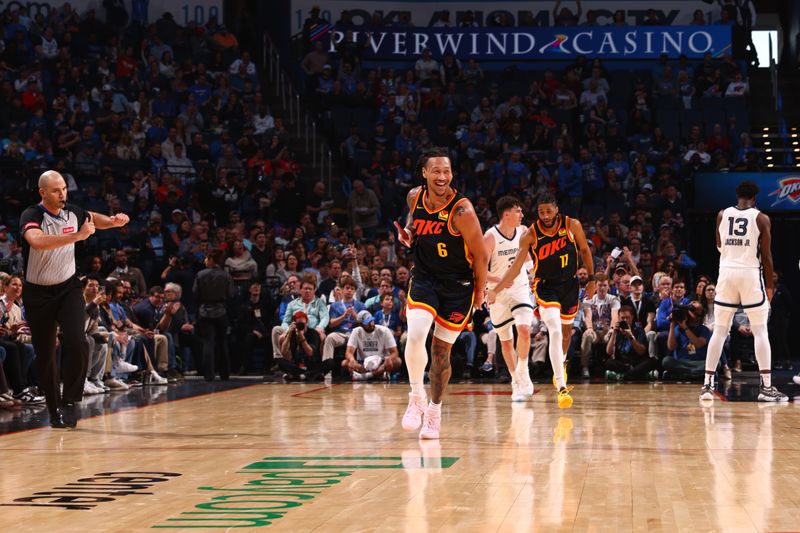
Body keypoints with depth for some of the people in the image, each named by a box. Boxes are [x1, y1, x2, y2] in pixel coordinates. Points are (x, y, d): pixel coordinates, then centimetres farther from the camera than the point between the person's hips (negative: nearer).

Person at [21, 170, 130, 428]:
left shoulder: (73, 212, -2)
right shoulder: (31, 216, -18)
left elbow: (93, 218, 23)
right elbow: (38, 242, -40)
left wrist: (113, 221, 4)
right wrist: (77, 236, -43)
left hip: (68, 287, 3)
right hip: (38, 293, -3)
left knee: (76, 343, -19)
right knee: (45, 355, 5)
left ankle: (70, 401, -6)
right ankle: (55, 410, 20)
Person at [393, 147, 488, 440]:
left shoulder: (462, 210, -22)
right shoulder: (414, 196, -6)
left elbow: (480, 255, -12)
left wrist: (480, 292, -3)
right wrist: (407, 232, -2)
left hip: (457, 286, -3)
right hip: (423, 278, 3)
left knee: (441, 349, 5)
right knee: (415, 335, -22)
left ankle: (434, 410, 26)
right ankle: (416, 396, -1)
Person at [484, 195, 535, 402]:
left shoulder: (523, 232, -2)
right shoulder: (491, 236, -15)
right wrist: (498, 280, -32)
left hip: (520, 288, 2)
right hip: (498, 293, -2)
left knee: (524, 329, -21)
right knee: (505, 340, 8)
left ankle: (522, 373, -1)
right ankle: (516, 383, 23)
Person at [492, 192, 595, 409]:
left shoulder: (573, 226, -13)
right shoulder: (530, 235, -18)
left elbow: (584, 250, 2)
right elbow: (516, 267, -17)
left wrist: (591, 280, 2)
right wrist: (495, 289, -26)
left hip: (570, 284, 3)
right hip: (545, 286, -3)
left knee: (567, 330, 20)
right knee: (555, 332, -21)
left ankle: (561, 364, 52)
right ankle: (561, 388, -24)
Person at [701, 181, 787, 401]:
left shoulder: (722, 215, 6)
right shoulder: (761, 219, -2)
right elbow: (766, 255, -3)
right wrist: (770, 285, 5)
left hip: (726, 273, 3)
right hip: (751, 275, -3)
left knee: (719, 331, 8)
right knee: (761, 332, 3)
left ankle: (708, 384, 3)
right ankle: (766, 387, -1)